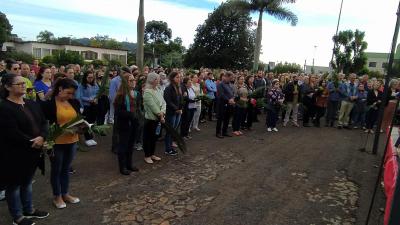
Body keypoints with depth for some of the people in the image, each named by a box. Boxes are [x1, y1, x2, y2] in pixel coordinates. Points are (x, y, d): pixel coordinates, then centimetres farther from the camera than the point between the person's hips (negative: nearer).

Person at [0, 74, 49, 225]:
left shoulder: (32, 104, 7)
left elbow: (43, 122, 3)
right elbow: (12, 133, -23)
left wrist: (42, 137, -15)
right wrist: (31, 143, -16)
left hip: (33, 152, 7)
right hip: (14, 155, -7)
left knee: (27, 182, 21)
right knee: (14, 185, 12)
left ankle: (29, 210, 38)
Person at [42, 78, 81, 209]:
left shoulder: (75, 102, 2)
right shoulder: (49, 103, -12)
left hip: (72, 141, 5)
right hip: (56, 142, -4)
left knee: (66, 169, 18)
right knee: (56, 169, 12)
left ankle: (65, 194, 34)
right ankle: (57, 197, 29)